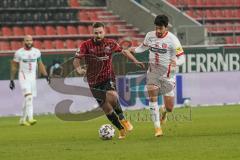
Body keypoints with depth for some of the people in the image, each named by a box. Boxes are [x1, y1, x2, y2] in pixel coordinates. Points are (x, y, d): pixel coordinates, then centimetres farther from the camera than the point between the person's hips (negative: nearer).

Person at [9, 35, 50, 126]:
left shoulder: (36, 52, 6)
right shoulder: (19, 53, -5)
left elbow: (40, 64, 14)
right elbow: (14, 66, 1)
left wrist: (46, 75, 4)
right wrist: (11, 80, 1)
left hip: (33, 77, 5)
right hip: (23, 77, -5)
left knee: (28, 99, 9)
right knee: (28, 96, -21)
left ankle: (23, 119, 21)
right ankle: (30, 118, -29)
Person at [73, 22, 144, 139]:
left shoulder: (110, 43, -1)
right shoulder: (86, 45, -8)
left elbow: (124, 51, 15)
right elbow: (76, 60, -12)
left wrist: (135, 61, 6)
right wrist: (79, 69, -32)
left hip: (108, 78, 0)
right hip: (94, 82, 1)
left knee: (112, 96, -31)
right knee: (106, 108, 0)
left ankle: (122, 119, -8)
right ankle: (121, 130, 18)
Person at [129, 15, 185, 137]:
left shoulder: (172, 40, -14)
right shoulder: (150, 36, 0)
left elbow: (182, 57, -13)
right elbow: (144, 46, 21)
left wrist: (176, 63, -35)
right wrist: (135, 50, 1)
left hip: (167, 74, -3)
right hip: (153, 72, 3)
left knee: (169, 107, 1)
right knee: (152, 97, -19)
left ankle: (164, 111, 41)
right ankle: (157, 127, -13)